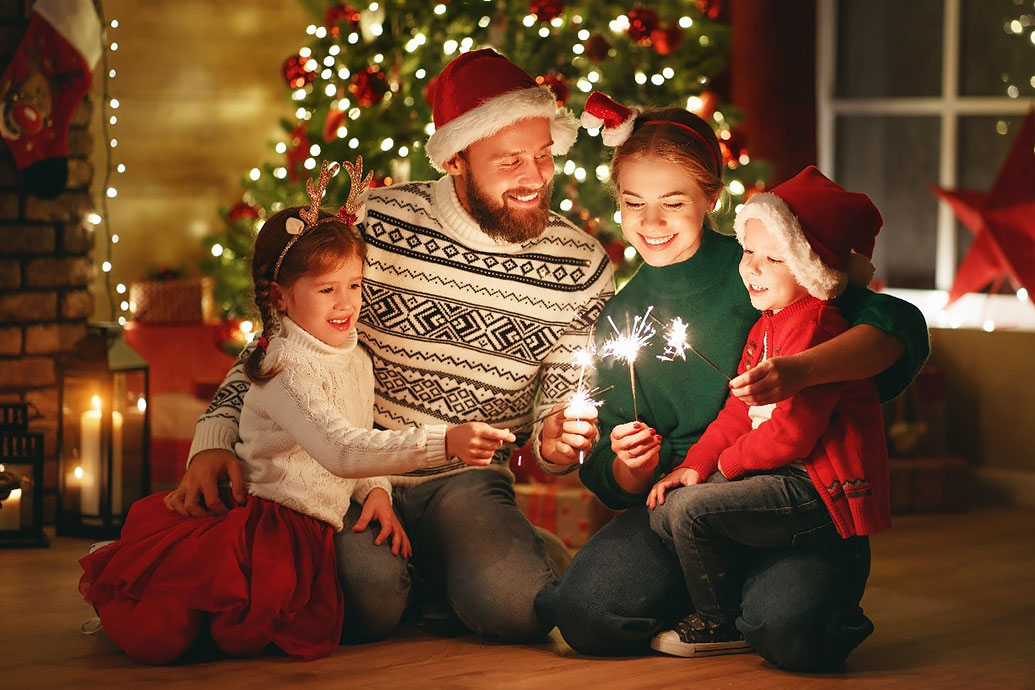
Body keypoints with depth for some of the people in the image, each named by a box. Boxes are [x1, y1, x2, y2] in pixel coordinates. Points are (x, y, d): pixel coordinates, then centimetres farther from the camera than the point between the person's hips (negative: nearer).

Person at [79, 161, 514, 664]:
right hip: (269, 522, -8)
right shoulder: (286, 370, -17)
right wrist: (442, 442, -37)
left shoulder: (357, 361, 13)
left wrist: (376, 491, 3)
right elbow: (339, 451, -31)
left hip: (311, 530, 9)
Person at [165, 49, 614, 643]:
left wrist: (553, 438, -16)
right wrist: (217, 438, -14)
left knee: (521, 607, -28)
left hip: (466, 482, 2)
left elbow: (556, 404, 9)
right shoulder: (374, 226, -9)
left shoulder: (583, 268, -2)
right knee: (369, 603, -31)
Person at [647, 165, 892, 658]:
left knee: (691, 510, -20)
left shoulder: (814, 330, -20)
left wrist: (727, 462, -8)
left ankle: (720, 624, -1)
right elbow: (739, 409, 19)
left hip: (821, 493, -11)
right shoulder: (769, 323, 15)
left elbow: (791, 432, -23)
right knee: (663, 512, 7)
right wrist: (695, 464, 7)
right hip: (783, 476, 11)